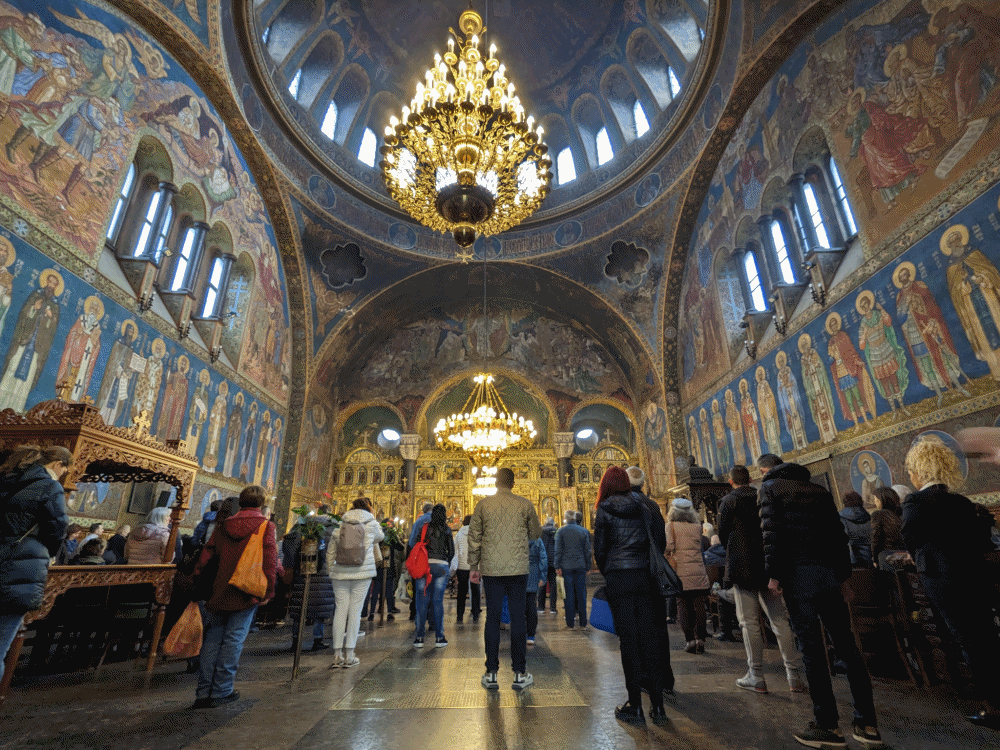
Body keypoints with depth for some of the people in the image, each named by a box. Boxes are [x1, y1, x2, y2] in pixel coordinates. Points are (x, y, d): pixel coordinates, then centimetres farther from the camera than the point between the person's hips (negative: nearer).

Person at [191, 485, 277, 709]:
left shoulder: (222, 526, 7)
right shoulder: (265, 526, -6)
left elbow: (205, 557, 8)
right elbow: (270, 561, -10)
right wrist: (268, 591, -2)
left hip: (219, 593, 4)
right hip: (246, 593, -4)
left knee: (212, 640, 13)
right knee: (233, 640, 5)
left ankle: (203, 692, 17)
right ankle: (221, 692, 11)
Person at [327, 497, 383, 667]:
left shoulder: (340, 526, 10)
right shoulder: (371, 524, 3)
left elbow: (330, 552, 12)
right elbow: (380, 536, 23)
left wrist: (330, 570, 20)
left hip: (340, 572, 2)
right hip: (363, 571, -2)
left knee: (340, 609, 7)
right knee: (355, 610, 2)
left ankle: (337, 655, 10)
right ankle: (349, 656, 7)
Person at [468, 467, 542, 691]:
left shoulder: (483, 504, 1)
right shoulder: (524, 504, 0)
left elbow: (474, 537, 3)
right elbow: (536, 533, 11)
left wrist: (473, 567, 12)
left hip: (491, 569, 1)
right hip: (518, 569, -1)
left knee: (492, 618, 8)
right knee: (518, 618, 7)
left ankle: (491, 674, 15)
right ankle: (520, 673, 14)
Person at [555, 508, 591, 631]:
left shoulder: (561, 531, -2)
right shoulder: (584, 531, 7)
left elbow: (558, 551, -5)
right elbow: (587, 550, 8)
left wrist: (557, 566, -1)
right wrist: (587, 567, 12)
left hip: (567, 567, -2)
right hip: (580, 566, 2)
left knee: (569, 595, 3)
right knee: (581, 594, 7)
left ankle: (570, 624, 6)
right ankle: (583, 623, 10)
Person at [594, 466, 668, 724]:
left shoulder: (605, 510, -3)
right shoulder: (644, 506, 7)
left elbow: (599, 550, -3)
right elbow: (661, 542, 7)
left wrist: (606, 574, 12)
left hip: (619, 577, -3)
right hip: (645, 577, 4)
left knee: (628, 638, 4)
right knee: (650, 636, 10)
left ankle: (635, 705, 11)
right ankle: (657, 704, 17)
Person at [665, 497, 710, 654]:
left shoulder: (671, 526, -2)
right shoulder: (697, 526, 8)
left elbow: (668, 547, -10)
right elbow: (700, 549, 13)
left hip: (680, 572, -2)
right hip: (699, 572, 2)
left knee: (683, 606, 5)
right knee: (699, 606, 7)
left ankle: (690, 639, 1)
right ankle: (700, 637, 5)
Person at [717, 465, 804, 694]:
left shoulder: (727, 502, -6)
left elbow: (723, 535, -1)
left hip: (743, 568, -4)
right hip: (769, 566, 5)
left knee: (750, 622, 3)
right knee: (779, 620, 10)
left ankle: (756, 677, 9)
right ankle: (795, 676, 13)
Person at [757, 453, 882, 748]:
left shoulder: (770, 487, 1)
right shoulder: (818, 489, 19)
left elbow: (772, 531, -10)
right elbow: (838, 532, 15)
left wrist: (773, 574, -8)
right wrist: (843, 572, 17)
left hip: (798, 572, -6)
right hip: (830, 572, 6)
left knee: (812, 649, 0)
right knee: (846, 646, 11)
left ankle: (828, 726, 5)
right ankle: (867, 724, 16)